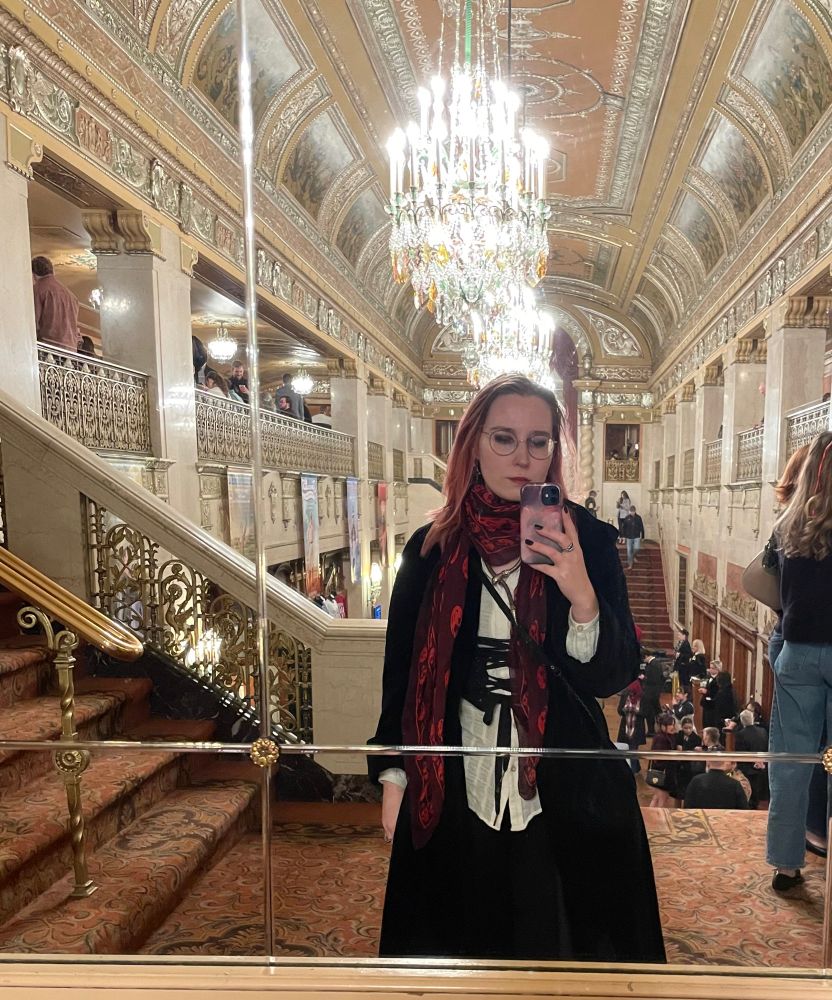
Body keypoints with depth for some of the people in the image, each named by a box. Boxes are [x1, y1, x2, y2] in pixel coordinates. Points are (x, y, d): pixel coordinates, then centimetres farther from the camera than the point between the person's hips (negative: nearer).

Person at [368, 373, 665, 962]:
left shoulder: (586, 539, -6)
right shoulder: (432, 548, -3)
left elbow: (613, 676, -10)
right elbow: (402, 671, 4)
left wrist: (582, 595, -27)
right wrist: (394, 776, 2)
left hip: (564, 791, -1)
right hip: (456, 789, 1)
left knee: (560, 938, 16)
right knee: (464, 941, 18)